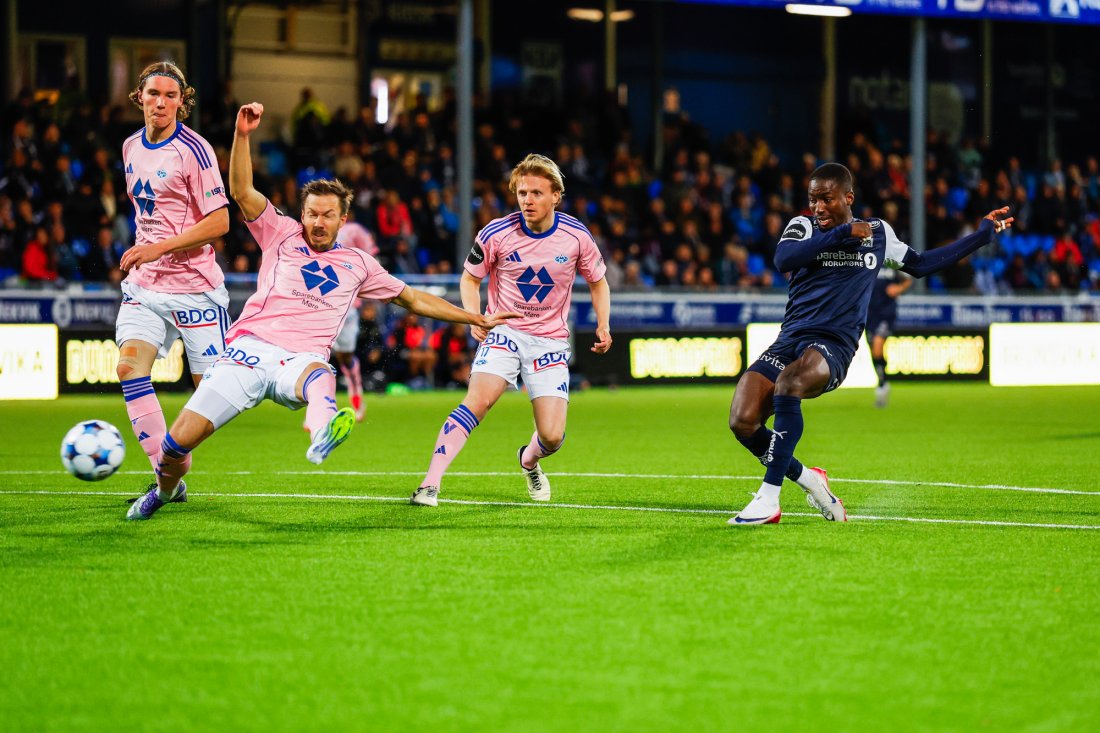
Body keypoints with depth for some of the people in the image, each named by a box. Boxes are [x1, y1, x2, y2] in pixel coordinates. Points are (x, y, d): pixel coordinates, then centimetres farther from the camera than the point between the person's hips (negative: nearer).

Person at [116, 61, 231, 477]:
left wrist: (159, 248, -19)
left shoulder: (193, 150, -11)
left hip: (194, 286, -5)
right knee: (129, 367, -13)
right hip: (143, 284, 5)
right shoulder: (131, 147, 10)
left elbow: (219, 223, -16)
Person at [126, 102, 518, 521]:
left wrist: (478, 319, 28)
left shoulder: (358, 264, 20)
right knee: (179, 440, -10)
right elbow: (241, 191, 3)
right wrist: (242, 135, -10)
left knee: (318, 375, -42)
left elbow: (413, 299, 30)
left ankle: (322, 437, -76)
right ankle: (166, 489, 24)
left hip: (302, 358, 0)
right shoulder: (282, 235, 16)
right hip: (251, 346, 0)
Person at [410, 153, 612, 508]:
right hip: (505, 330, -1)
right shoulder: (496, 233, -10)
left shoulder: (576, 236, -7)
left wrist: (603, 325, -5)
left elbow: (598, 282, 10)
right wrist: (474, 318, -11)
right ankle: (430, 484, -28)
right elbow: (470, 278, 6)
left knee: (552, 437, -7)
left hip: (551, 339, 1)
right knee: (478, 400, -28)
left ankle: (529, 461, 32)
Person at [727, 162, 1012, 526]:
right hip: (789, 340, 2)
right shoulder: (803, 226, 8)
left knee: (787, 383, -36)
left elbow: (920, 264, 30)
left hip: (833, 346, -2)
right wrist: (842, 234, -17)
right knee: (742, 422, -18)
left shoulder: (879, 233, 14)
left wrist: (983, 233, 32)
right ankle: (807, 478, 8)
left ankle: (769, 499, -34)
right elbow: (783, 260, -13)